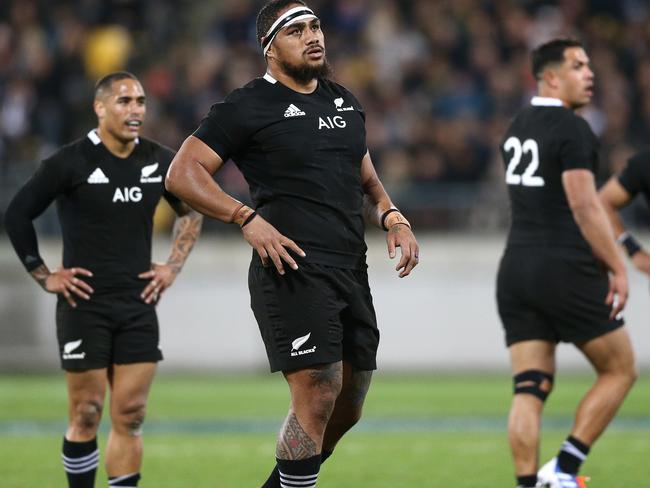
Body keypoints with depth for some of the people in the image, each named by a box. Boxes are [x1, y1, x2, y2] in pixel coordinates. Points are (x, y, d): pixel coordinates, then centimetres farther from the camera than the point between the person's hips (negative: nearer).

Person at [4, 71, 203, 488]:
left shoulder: (160, 161, 4)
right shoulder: (70, 163, -8)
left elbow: (192, 212, 22)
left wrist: (174, 266, 12)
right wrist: (44, 277, -3)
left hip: (138, 306, 4)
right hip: (85, 304, -4)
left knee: (131, 417, 1)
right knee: (86, 414, -1)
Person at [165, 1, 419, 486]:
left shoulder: (345, 102, 19)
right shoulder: (249, 106, -3)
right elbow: (182, 173, -7)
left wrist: (394, 219, 9)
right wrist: (248, 219, -18)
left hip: (351, 272, 7)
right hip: (294, 269, -7)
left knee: (348, 408, 10)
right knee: (318, 397, -18)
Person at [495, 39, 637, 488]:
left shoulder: (518, 128, 16)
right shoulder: (572, 130, -10)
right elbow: (584, 206, -17)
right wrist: (617, 268, -11)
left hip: (516, 270, 7)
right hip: (567, 271, -7)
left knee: (529, 388, 3)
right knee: (619, 370, 7)